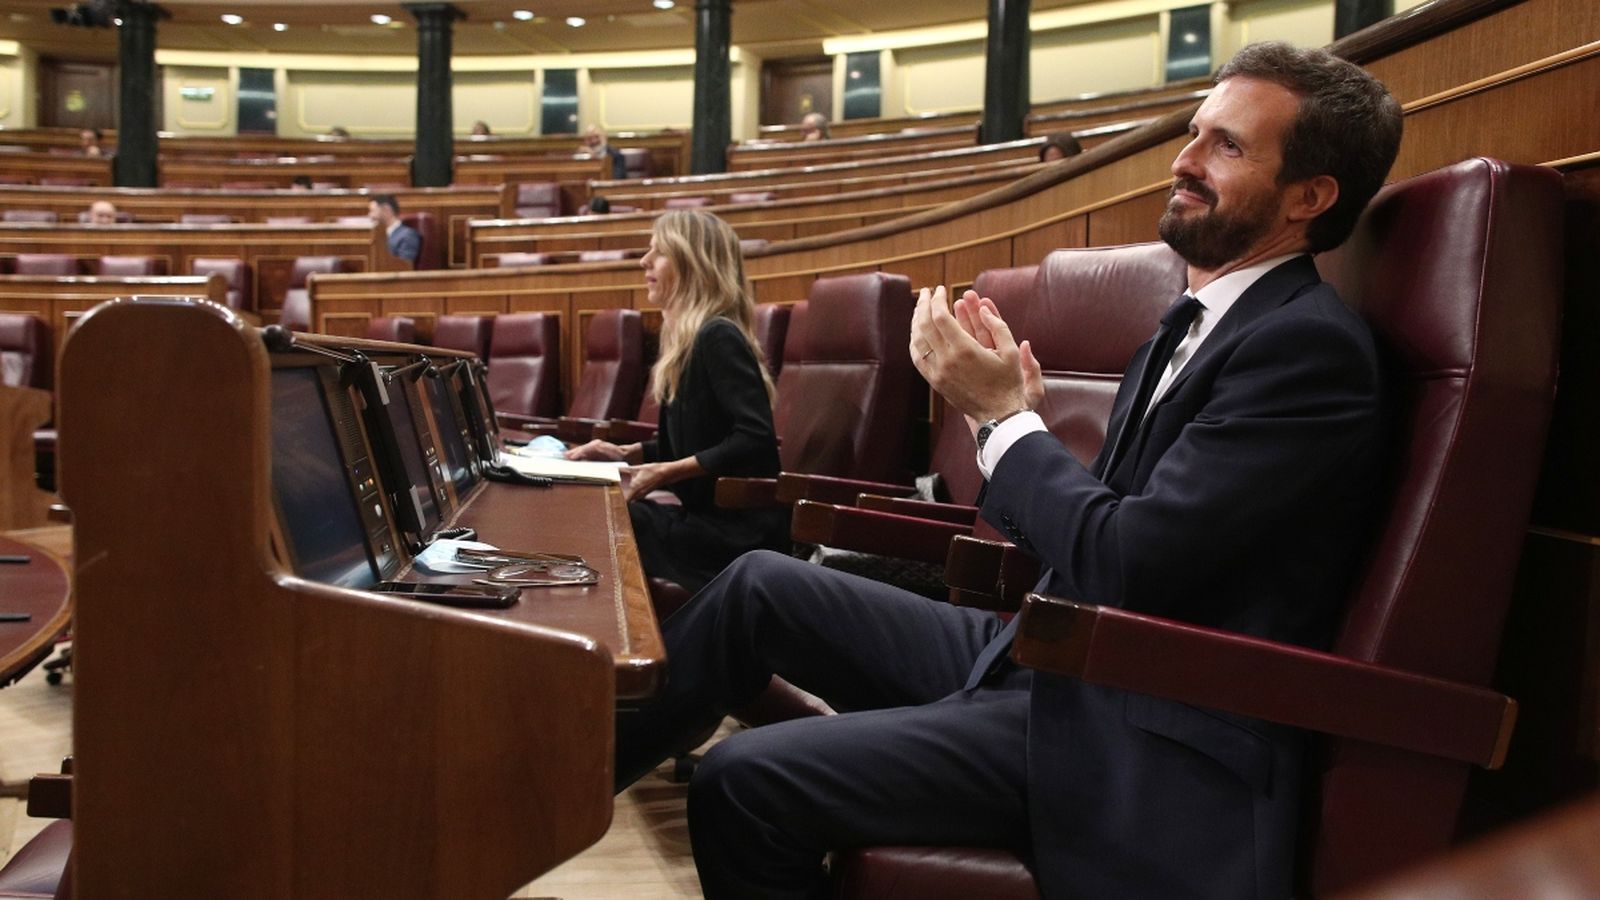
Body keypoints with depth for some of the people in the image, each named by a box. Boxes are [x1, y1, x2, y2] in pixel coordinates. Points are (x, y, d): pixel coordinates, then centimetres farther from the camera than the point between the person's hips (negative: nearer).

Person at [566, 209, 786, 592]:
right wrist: (628, 453, 9)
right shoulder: (688, 338, 14)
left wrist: (670, 472, -22)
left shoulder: (718, 338, -16)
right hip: (708, 513, 9)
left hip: (739, 526, -9)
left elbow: (755, 438, -24)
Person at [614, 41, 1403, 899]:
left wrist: (1004, 416, -10)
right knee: (758, 585, 7)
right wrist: (1011, 414, -4)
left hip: (1137, 740, -9)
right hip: (1056, 658, 9)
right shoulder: (1202, 320, 12)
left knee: (744, 782, -19)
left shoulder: (1309, 346, -17)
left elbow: (1129, 563, -24)